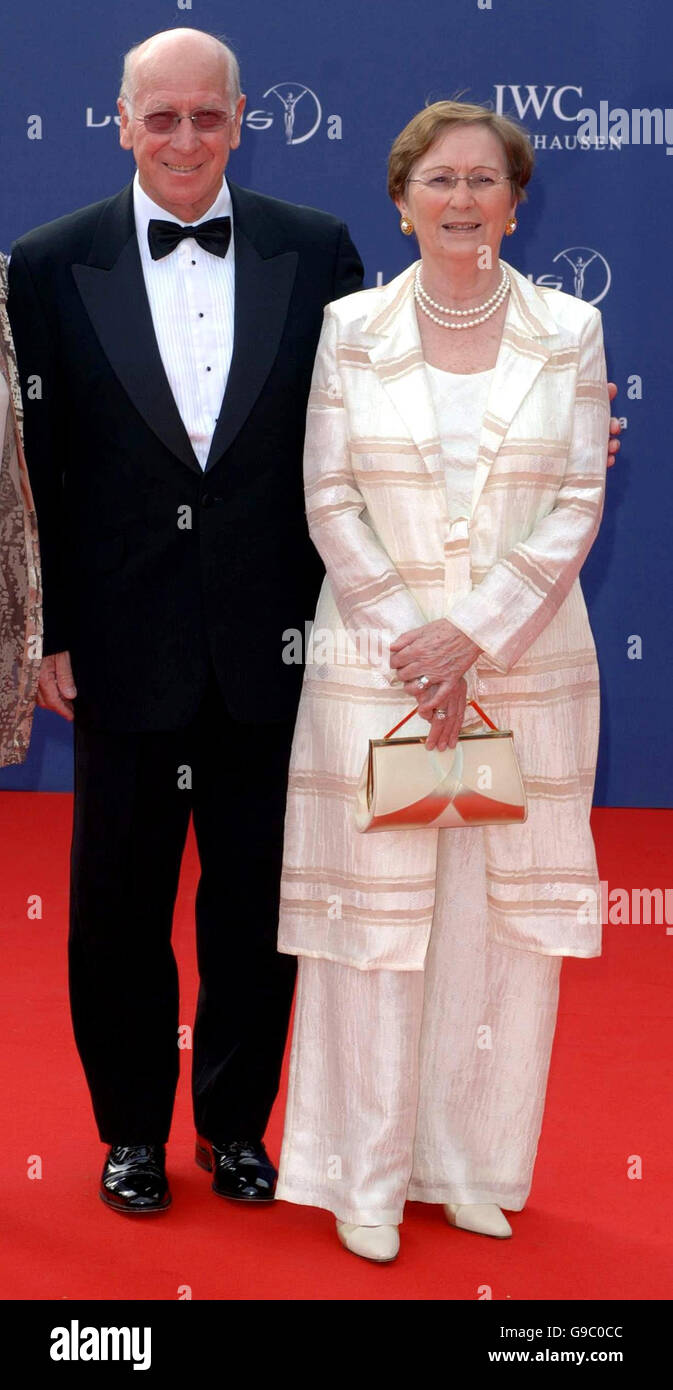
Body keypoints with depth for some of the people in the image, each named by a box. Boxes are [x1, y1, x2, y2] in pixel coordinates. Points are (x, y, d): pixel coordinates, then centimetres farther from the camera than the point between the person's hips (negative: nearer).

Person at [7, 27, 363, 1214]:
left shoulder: (316, 251, 0)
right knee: (119, 902, 12)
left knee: (258, 898, 12)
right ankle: (131, 1129, 31)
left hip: (276, 641, 1)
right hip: (123, 646, 0)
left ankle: (236, 1123, 31)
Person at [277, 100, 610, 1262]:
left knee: (507, 915, 6)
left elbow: (578, 507, -1)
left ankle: (475, 1165, 21)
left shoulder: (570, 331, 3)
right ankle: (367, 1173, 15)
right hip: (374, 662, -1)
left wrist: (473, 635, -11)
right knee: (377, 909, 2)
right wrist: (412, 644, -9)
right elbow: (331, 503, -1)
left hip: (527, 662, 1)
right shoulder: (351, 328, 2)